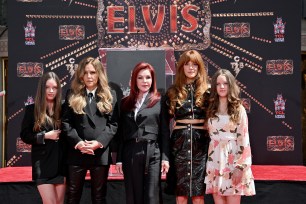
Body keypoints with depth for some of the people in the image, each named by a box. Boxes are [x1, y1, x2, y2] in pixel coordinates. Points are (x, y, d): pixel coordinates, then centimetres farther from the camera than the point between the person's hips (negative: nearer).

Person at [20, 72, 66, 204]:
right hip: (43, 163, -2)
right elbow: (24, 135, -2)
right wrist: (45, 136, -13)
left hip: (61, 162, 2)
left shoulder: (62, 109, 4)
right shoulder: (32, 109, 0)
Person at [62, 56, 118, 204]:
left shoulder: (109, 95, 6)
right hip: (76, 152, 0)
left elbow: (113, 124, 0)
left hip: (101, 153, 0)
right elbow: (66, 122, 0)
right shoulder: (72, 95, 6)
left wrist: (99, 142, -14)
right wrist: (77, 142, -14)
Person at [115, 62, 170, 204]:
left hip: (152, 153, -3)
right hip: (130, 154, 3)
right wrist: (119, 158, 6)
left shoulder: (159, 101, 4)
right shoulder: (126, 103, 12)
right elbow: (121, 132, 11)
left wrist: (165, 157, -6)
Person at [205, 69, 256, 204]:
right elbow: (207, 135, 13)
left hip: (232, 159, -3)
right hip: (215, 160, 3)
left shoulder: (239, 109, 0)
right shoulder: (211, 109, 10)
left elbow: (244, 139, -5)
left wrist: (240, 166, -12)